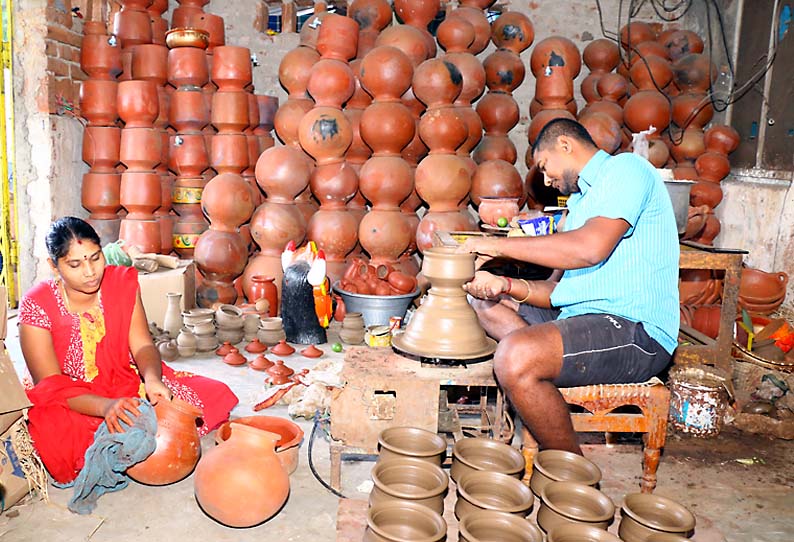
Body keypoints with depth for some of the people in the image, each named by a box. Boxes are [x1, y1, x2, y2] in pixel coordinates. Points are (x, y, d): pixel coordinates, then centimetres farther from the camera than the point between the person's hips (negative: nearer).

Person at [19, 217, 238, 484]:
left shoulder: (123, 281, -4)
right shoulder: (37, 306, -15)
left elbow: (142, 346, -9)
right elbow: (51, 385, -19)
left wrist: (152, 378, -34)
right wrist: (105, 406, -38)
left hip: (128, 386, 4)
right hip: (72, 404, -3)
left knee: (215, 395, -12)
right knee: (53, 438, -41)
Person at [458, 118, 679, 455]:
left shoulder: (626, 168, -5)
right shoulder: (580, 201, 24)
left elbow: (591, 247, -25)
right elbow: (557, 289, 16)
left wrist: (500, 245, -16)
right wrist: (505, 285, -3)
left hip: (634, 329, -10)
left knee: (515, 357, -32)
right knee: (483, 303, 15)